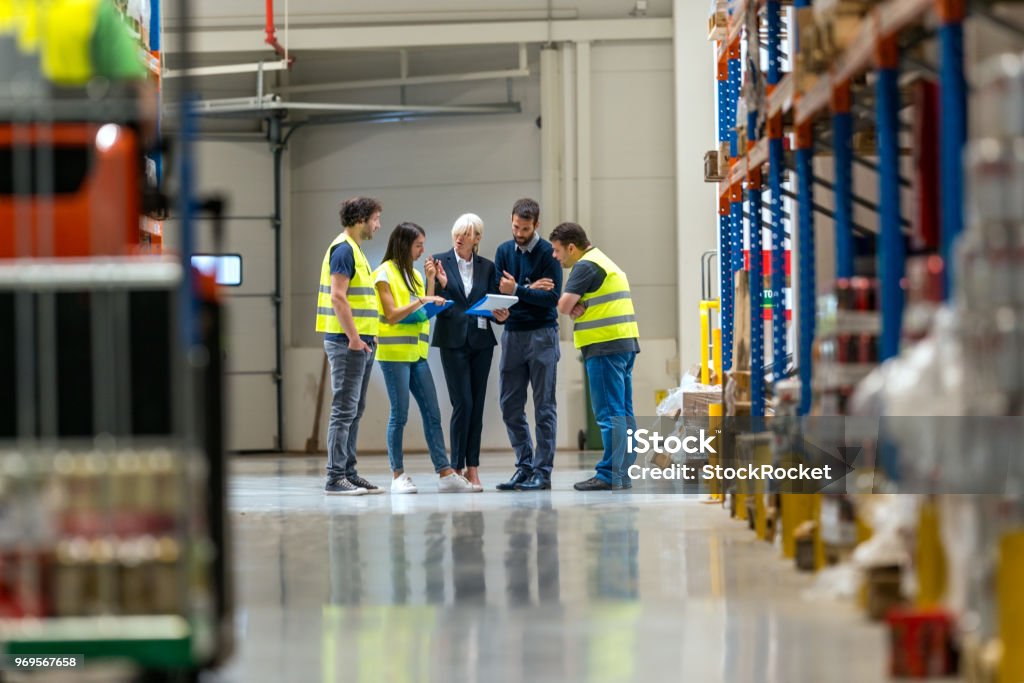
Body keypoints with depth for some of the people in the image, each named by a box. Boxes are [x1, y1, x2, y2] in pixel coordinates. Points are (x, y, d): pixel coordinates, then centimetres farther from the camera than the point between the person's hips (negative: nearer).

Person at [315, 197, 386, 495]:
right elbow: (337, 297, -20)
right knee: (344, 410, -9)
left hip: (360, 341, 10)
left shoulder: (354, 250, 18)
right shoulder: (343, 249, -12)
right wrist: (354, 337, -21)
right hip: (347, 343, -10)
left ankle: (349, 473, 16)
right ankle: (335, 478, -9)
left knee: (354, 410, 12)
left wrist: (367, 335, 16)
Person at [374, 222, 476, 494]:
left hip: (416, 353, 7)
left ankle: (445, 473, -2)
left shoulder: (414, 274, 16)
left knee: (432, 413, 1)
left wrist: (430, 281, 7)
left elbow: (427, 312, 14)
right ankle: (398, 475, 3)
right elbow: (391, 315, -12)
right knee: (399, 414, -4)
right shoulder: (385, 274, -5)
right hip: (394, 352, -7)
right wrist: (420, 301, -20)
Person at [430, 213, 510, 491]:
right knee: (462, 403, -10)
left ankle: (472, 469, 7)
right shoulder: (440, 262, 0)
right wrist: (441, 284, -20)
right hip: (453, 340, -3)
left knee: (477, 405, 3)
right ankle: (457, 468, -3)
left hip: (481, 341, 3)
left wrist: (500, 314, -11)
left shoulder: (487, 267, 8)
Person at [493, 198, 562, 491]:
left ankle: (542, 472, 1)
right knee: (510, 406, 5)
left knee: (544, 407, -1)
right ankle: (524, 467, 13)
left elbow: (552, 297, -14)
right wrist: (530, 289, -10)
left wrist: (517, 291, -21)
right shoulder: (504, 251, 9)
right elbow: (497, 290, 1)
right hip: (512, 333, 5)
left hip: (541, 334, -5)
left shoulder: (547, 253, -6)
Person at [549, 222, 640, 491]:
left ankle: (609, 474, -11)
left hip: (605, 346, -10)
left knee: (609, 413, -10)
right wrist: (579, 308, -3)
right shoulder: (604, 262, 22)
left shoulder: (586, 266, -9)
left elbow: (564, 305, -15)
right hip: (625, 343, 10)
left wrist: (572, 308, 7)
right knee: (623, 413, 9)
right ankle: (623, 473, 10)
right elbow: (572, 306, 19)